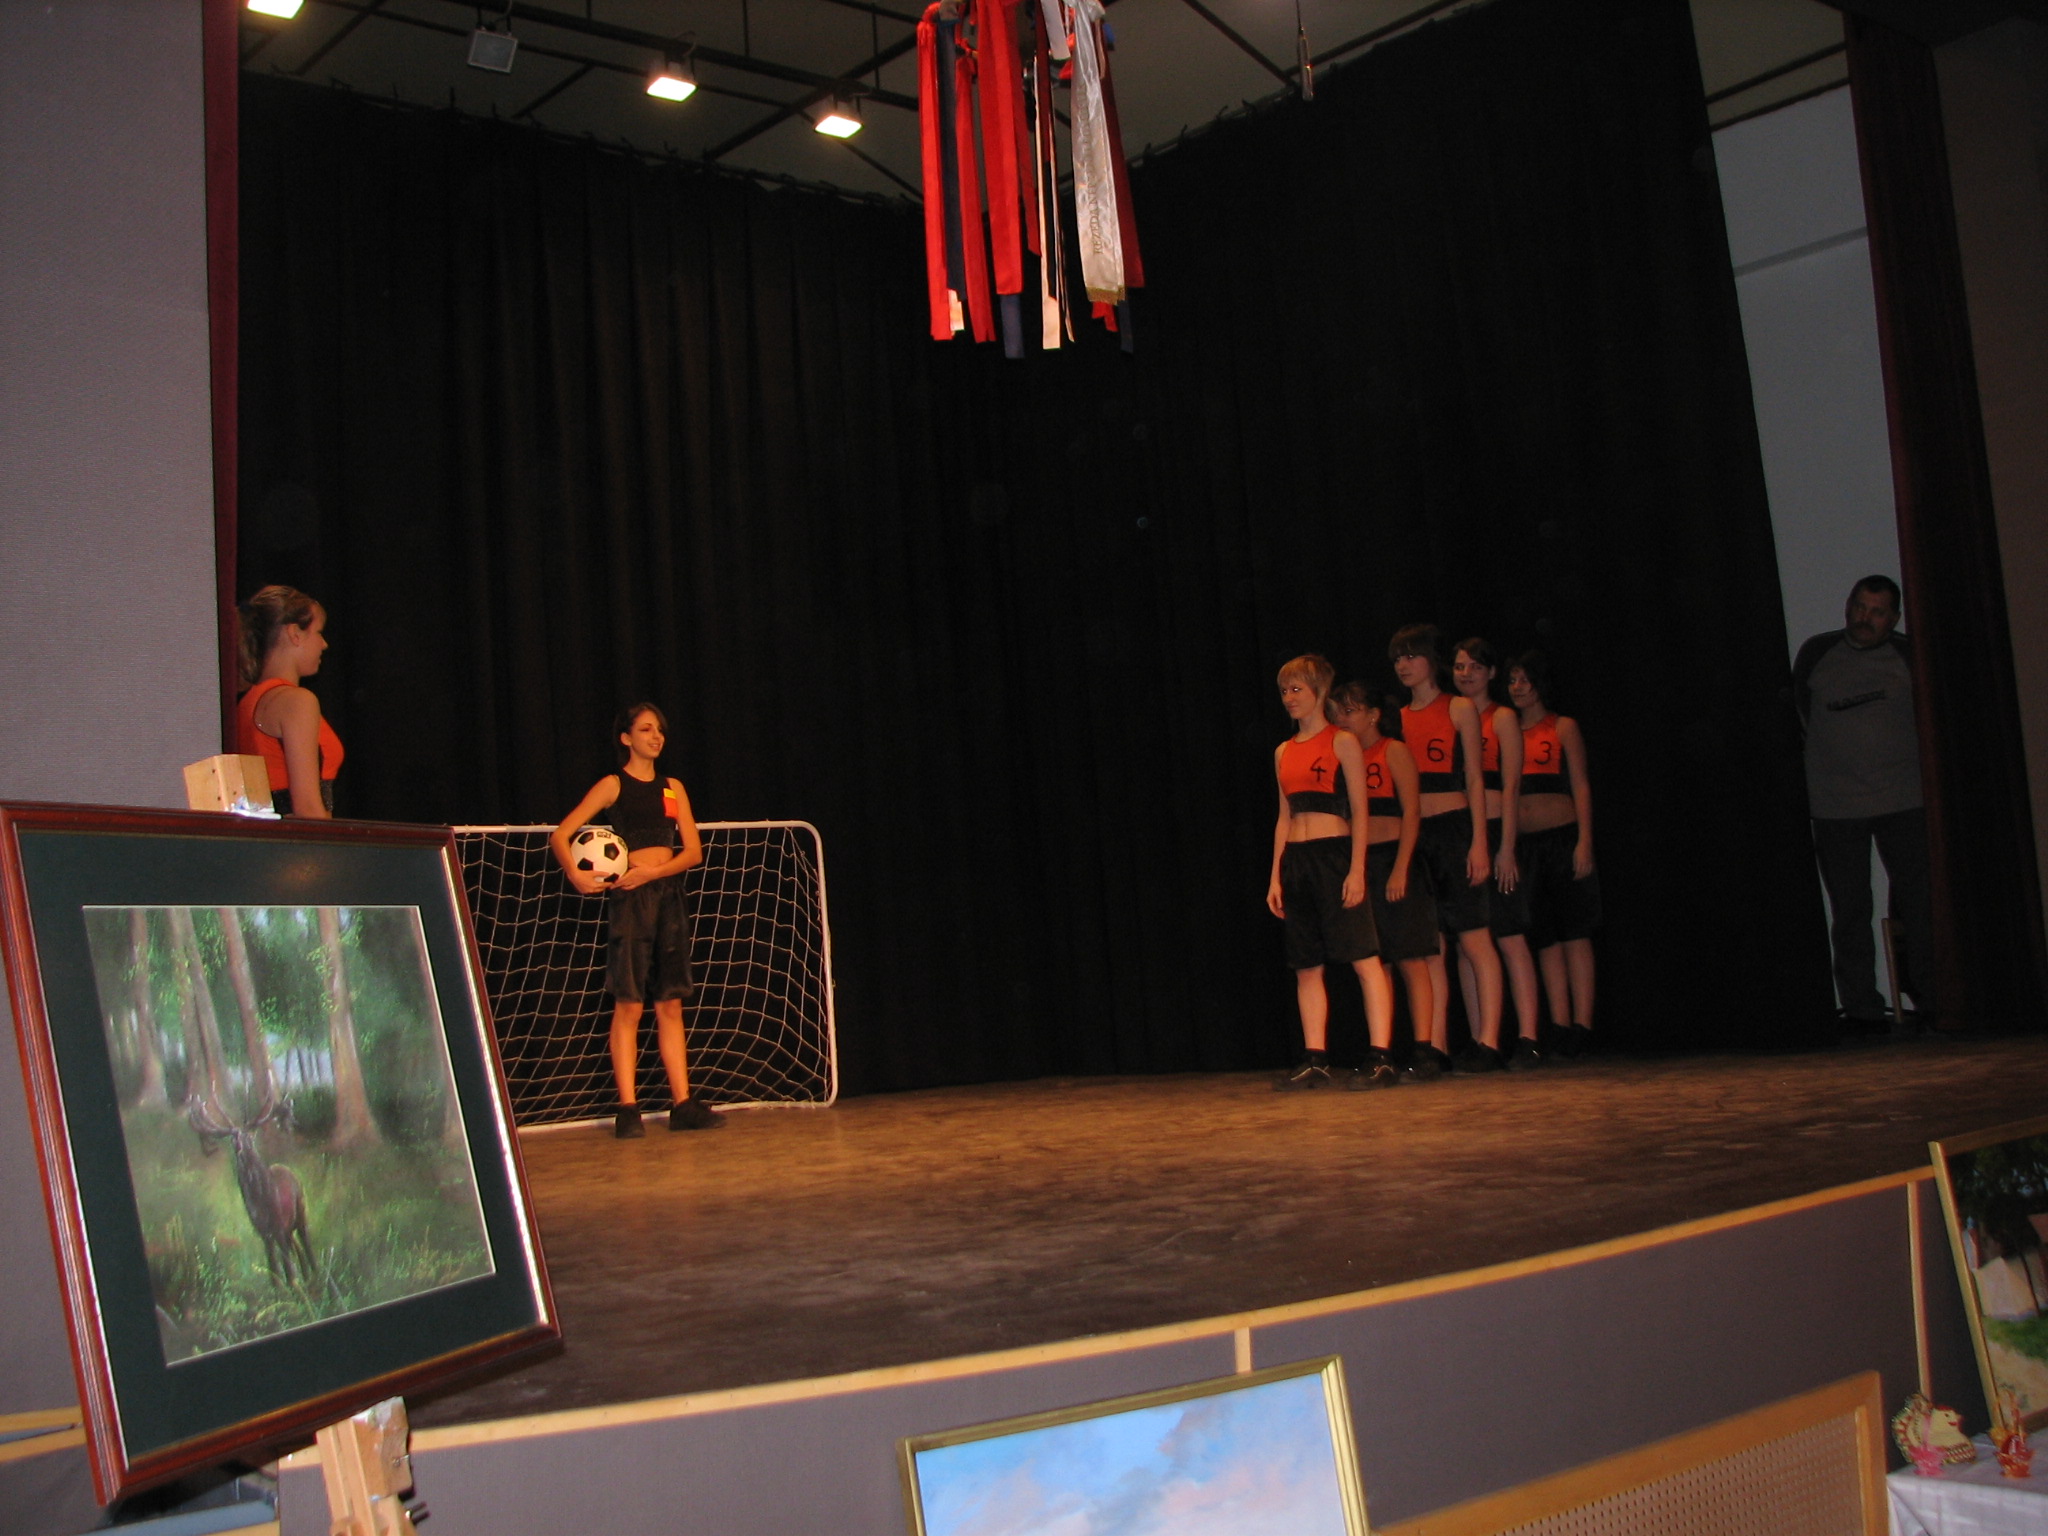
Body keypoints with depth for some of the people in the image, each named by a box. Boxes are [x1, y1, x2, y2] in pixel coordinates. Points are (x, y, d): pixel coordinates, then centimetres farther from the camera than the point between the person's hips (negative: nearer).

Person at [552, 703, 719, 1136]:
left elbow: (693, 850, 8)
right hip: (631, 899, -5)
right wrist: (576, 874, -21)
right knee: (629, 1003, -6)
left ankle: (683, 1104, 7)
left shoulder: (672, 787, 14)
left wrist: (652, 871, -8)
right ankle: (627, 1108, -3)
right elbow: (561, 835, -4)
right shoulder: (613, 785, 2)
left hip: (669, 893, 5)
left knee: (670, 1003, 6)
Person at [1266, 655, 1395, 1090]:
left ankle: (1381, 1057, -9)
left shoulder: (1343, 742, 0)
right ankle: (1315, 1061, 9)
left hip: (1334, 854, -6)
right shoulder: (1283, 752, 16)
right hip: (1296, 860, 6)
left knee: (1365, 959, -9)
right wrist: (1276, 876, 12)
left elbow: (1359, 810, -4)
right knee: (1306, 967, 6)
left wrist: (1357, 869, -13)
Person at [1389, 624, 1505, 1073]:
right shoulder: (1399, 717, 15)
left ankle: (1487, 1041, -3)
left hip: (1454, 829, -4)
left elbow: (1475, 780, -1)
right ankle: (1434, 1045, 4)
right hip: (1414, 835, 4)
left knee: (1474, 939, -5)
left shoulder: (1459, 709, 4)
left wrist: (1479, 842, -10)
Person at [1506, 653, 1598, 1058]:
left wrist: (1584, 842, -11)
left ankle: (1582, 1026, -5)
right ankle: (1560, 1027, 4)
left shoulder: (1563, 727, 6)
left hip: (1562, 837, -4)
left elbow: (1581, 786, 0)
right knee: (1545, 937, 3)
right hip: (1523, 843, 4)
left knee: (1574, 933, -5)